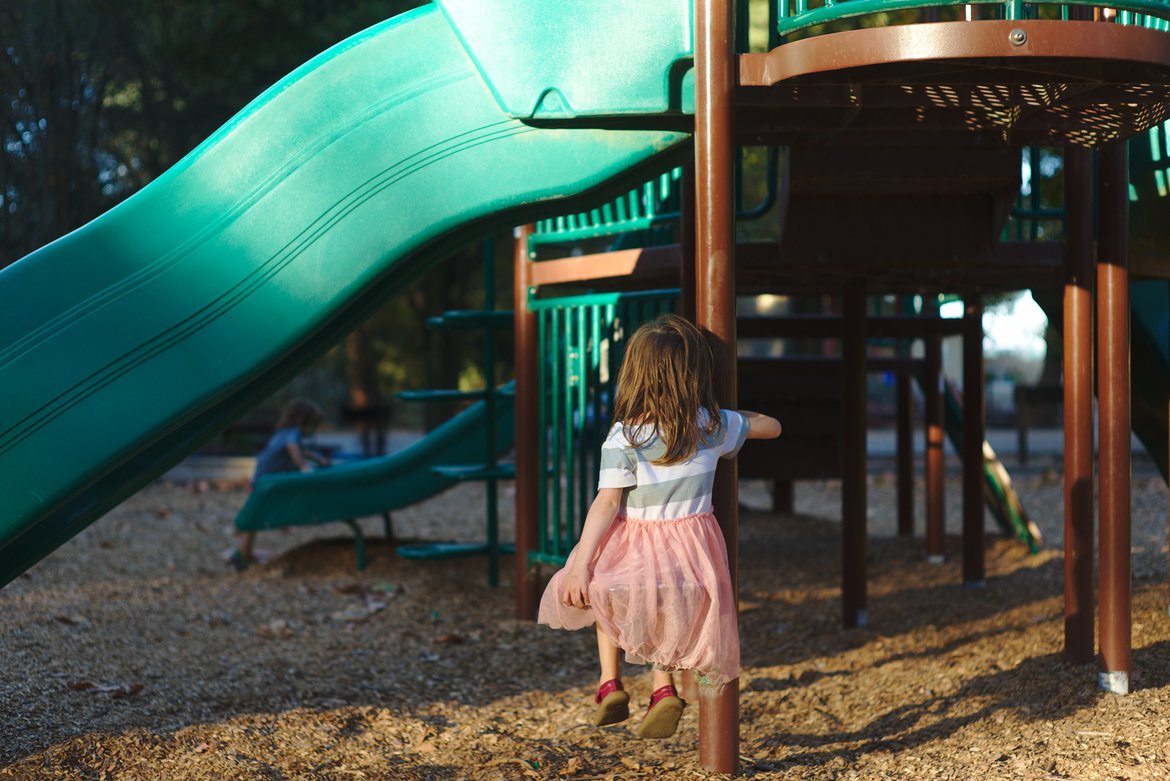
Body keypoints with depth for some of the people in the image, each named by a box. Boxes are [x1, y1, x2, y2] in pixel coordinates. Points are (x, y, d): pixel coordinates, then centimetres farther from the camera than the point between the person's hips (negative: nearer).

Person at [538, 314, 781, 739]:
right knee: (666, 615, 30)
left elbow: (607, 503, -16)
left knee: (599, 589, 29)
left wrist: (581, 565, -15)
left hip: (635, 551, -2)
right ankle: (664, 689, 8)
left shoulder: (623, 437, -12)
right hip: (693, 547, 2)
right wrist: (736, 416, 33)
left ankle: (610, 683, 16)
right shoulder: (713, 425, -2)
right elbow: (770, 425, 15)